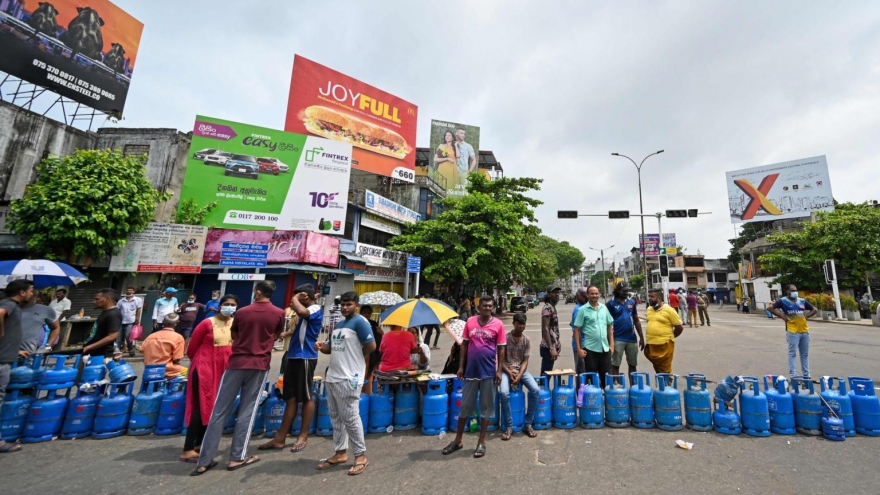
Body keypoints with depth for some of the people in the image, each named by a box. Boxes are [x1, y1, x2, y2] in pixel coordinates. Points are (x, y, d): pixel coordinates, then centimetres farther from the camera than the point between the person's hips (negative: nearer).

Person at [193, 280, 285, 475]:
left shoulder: (241, 312, 1)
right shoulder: (279, 313, -3)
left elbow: (234, 336, 16)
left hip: (236, 363, 1)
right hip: (259, 365, -1)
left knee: (220, 411, 8)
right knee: (247, 411, 8)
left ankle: (205, 460, 13)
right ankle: (237, 457, 13)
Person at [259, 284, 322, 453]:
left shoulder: (316, 309, -12)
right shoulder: (307, 311, 17)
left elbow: (301, 311, -35)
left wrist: (295, 299, -17)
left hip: (305, 358, -9)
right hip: (294, 357, 9)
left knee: (306, 398, 4)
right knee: (291, 398, 12)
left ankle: (303, 436, 16)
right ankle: (280, 438, 18)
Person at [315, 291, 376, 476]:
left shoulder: (360, 322, -12)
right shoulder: (339, 325, 16)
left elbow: (371, 346, -16)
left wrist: (356, 356, -2)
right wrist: (322, 347, -1)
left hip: (349, 378, -9)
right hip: (332, 377, 9)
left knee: (350, 417, -1)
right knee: (336, 417, 15)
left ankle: (361, 455, 12)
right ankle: (340, 453, 28)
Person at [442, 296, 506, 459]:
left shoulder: (498, 325, -5)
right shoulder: (470, 321, -1)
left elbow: (501, 349, -2)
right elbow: (464, 344, 4)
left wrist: (499, 370, -6)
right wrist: (461, 366, 2)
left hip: (489, 372, -2)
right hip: (471, 371, 2)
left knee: (486, 407, 11)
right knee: (465, 406, 13)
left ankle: (481, 442, 26)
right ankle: (457, 440, 28)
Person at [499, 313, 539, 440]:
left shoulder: (527, 340, -1)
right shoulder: (505, 338, -8)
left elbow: (525, 361, -2)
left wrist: (519, 376, -16)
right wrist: (510, 373, -18)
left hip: (522, 370, 3)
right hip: (506, 369, -2)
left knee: (535, 390, -21)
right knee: (504, 392, -29)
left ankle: (528, 424, -4)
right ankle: (509, 426, -10)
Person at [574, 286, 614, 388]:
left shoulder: (604, 308, 6)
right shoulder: (583, 310, -7)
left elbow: (610, 326, 13)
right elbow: (577, 330, -7)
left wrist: (611, 344, 7)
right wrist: (579, 349, -10)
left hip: (605, 348, 4)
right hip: (590, 349, -4)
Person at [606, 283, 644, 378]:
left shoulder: (632, 302, 7)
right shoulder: (611, 303, -7)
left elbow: (637, 321, 13)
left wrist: (641, 338, 12)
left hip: (632, 339, 5)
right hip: (618, 339, -4)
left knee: (633, 365, 14)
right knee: (615, 365, 2)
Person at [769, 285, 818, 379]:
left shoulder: (802, 301, 12)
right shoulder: (783, 301, -5)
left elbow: (814, 310, 21)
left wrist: (806, 316, 5)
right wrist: (782, 317, -14)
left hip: (804, 331, 6)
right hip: (792, 332, -6)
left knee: (805, 354, 13)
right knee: (793, 354, -2)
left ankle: (806, 375, 23)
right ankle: (793, 376, 2)